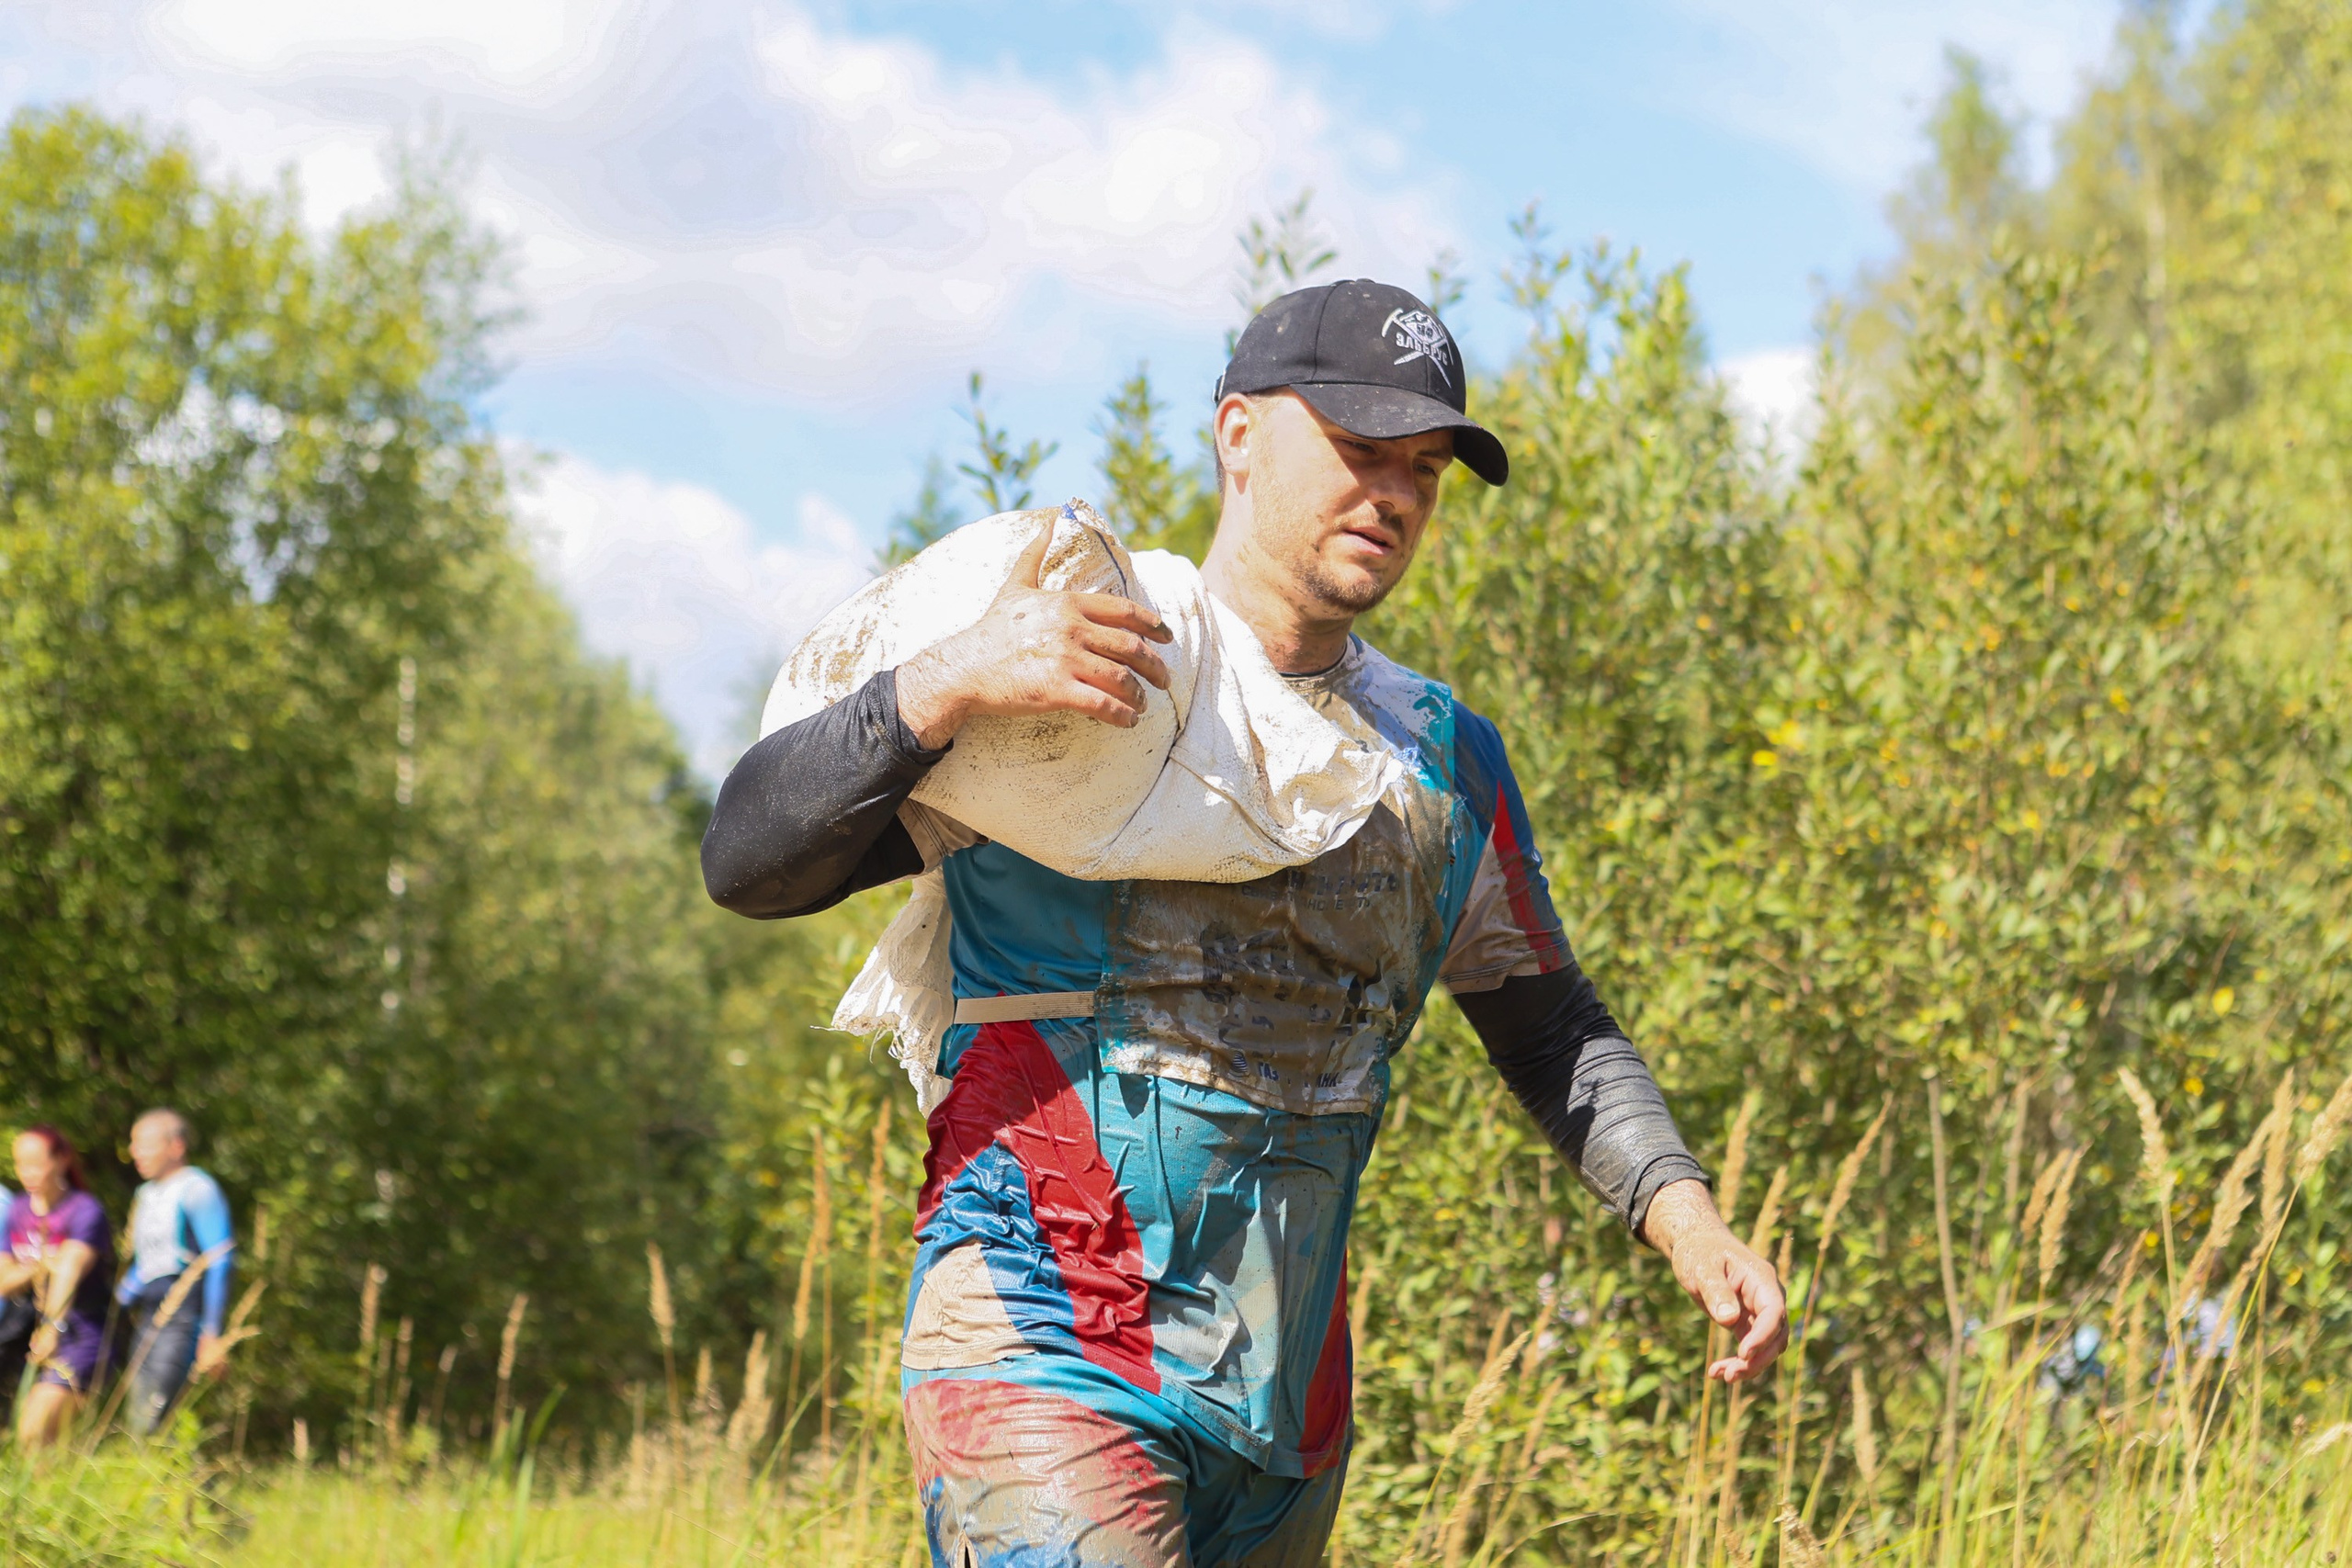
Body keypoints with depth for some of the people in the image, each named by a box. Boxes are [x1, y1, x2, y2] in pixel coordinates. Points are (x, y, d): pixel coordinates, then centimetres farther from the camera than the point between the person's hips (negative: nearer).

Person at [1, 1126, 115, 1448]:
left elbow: (70, 1269, -28)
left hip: (82, 1334, -7)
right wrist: (36, 1268, -13)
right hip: (32, 1331, 7)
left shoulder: (85, 1211, -12)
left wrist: (54, 1327, -42)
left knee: (37, 1429, -20)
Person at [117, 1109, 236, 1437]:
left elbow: (220, 1265, -12)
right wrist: (128, 1290, 7)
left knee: (149, 1422, -18)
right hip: (149, 1318, 9)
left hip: (185, 1316, -9)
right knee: (134, 1423, 5)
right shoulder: (145, 1193, 18)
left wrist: (211, 1336, -15)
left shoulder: (197, 1191, -9)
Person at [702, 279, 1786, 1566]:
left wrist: (1680, 1214, 4)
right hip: (1046, 1364, -6)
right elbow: (747, 864, -9)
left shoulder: (1442, 756, 14)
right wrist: (946, 683, -25)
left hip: (1287, 1412, 6)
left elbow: (1544, 1022, 22)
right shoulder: (1050, 682, -3)